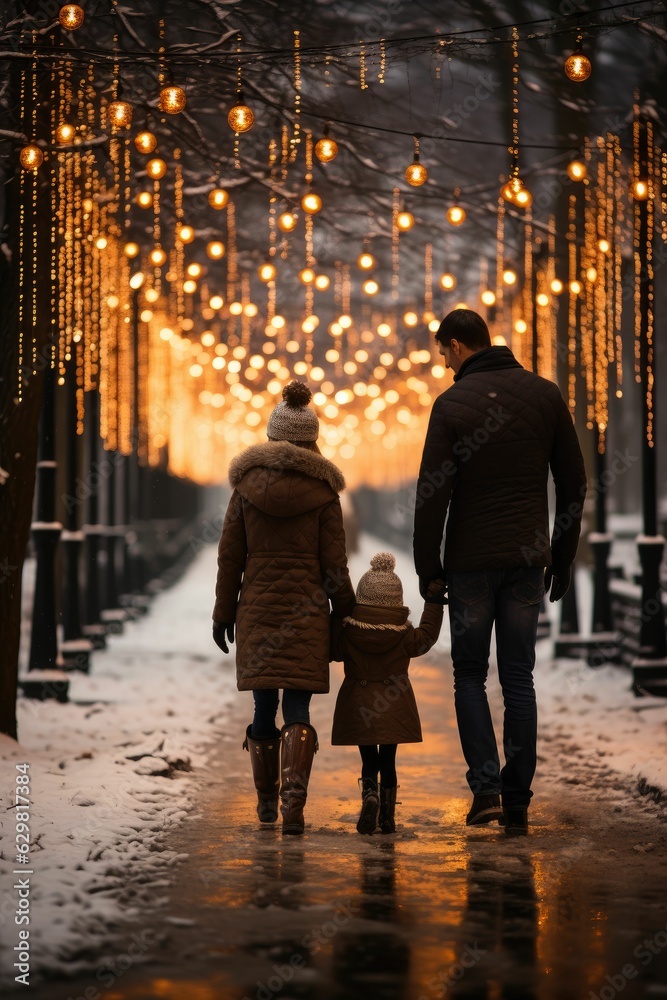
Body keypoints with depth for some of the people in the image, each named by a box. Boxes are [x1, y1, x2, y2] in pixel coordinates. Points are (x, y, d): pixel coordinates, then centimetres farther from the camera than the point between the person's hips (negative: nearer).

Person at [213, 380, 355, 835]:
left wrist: (224, 613, 12)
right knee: (298, 709, -3)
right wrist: (347, 612, 10)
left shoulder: (247, 486, 3)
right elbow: (334, 564, -1)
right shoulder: (323, 491, -2)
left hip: (257, 609, 2)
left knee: (264, 705, 11)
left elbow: (230, 557, 5)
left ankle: (267, 800, 23)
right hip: (306, 609, -2)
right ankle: (294, 800, -17)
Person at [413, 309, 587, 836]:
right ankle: (518, 803, 6)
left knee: (470, 675, 9)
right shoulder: (545, 394, 5)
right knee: (519, 679, 7)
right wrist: (562, 557, 14)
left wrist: (429, 569, -2)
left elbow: (433, 495, -10)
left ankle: (486, 788, -4)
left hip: (471, 561, -3)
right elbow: (574, 482, 7)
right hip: (527, 558, 3)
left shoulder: (452, 403, -7)